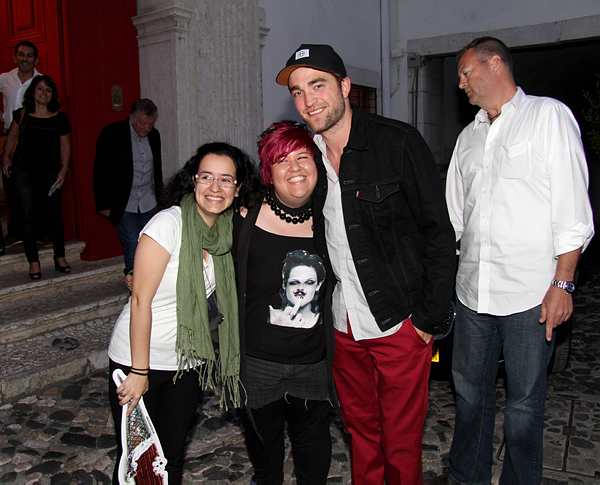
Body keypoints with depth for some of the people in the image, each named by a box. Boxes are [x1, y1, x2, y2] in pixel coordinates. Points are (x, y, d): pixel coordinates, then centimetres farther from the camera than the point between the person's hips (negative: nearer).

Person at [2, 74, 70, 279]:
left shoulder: (59, 118, 1)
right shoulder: (22, 115, 3)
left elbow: (65, 146, 4)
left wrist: (64, 170, -3)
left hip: (50, 172, 0)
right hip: (24, 171, 0)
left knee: (54, 214, 4)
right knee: (28, 216, 1)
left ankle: (60, 257, 17)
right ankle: (33, 261, 8)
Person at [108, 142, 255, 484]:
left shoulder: (229, 230, -2)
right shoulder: (168, 224, -20)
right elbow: (141, 300, -20)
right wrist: (139, 371, -18)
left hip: (188, 362, 5)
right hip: (139, 360, -5)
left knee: (173, 455, 17)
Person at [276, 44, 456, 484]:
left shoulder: (398, 143, -12)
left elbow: (439, 233, -11)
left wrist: (429, 318, -12)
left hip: (400, 325, -4)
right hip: (343, 327, 5)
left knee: (401, 443, 9)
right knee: (361, 430, 20)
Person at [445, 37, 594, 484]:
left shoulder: (549, 116, -1)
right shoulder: (469, 137, 15)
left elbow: (572, 208, -7)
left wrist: (562, 283, -12)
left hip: (530, 294, -5)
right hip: (472, 291, 6)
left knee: (524, 402, 7)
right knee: (470, 392, 16)